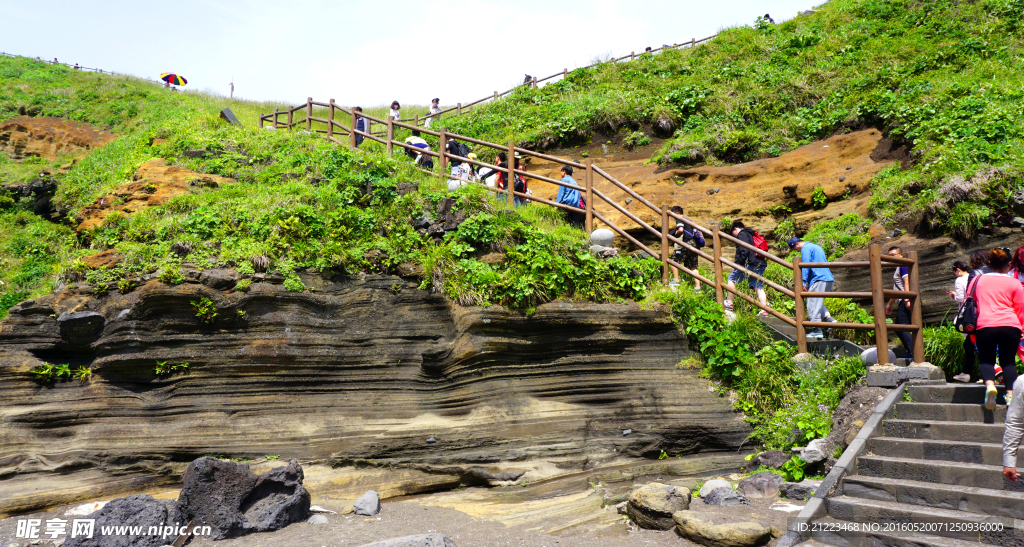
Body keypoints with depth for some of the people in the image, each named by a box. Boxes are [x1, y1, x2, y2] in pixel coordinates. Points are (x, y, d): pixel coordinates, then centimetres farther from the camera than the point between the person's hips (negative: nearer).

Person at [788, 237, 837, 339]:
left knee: (813, 304, -6)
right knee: (817, 303, 21)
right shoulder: (817, 247, 24)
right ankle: (829, 319, 6)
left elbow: (805, 266, -13)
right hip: (829, 278, 10)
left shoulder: (805, 249, -5)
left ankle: (817, 330, -8)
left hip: (818, 280, -10)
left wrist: (804, 283, -14)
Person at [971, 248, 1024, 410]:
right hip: (1010, 326, 0)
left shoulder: (977, 280, 11)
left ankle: (989, 384, -20)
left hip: (985, 325, 0)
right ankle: (1010, 393, -6)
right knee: (1008, 360, 10)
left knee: (986, 360, 8)